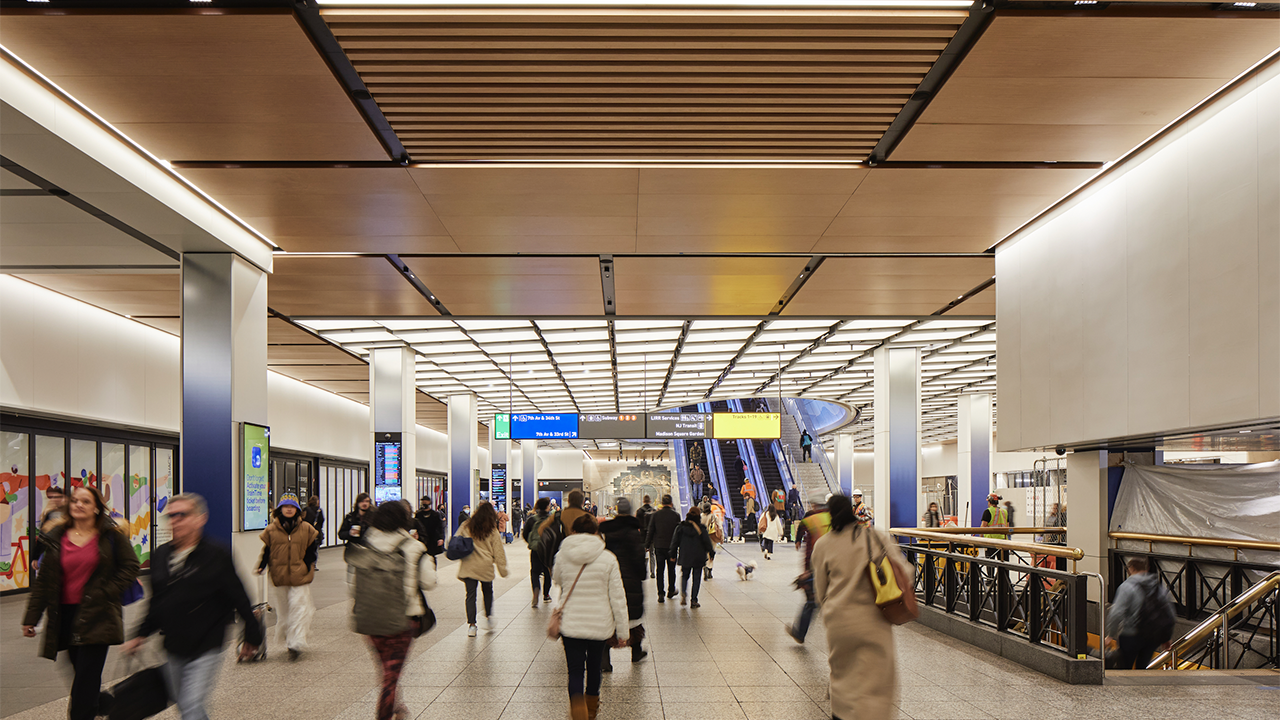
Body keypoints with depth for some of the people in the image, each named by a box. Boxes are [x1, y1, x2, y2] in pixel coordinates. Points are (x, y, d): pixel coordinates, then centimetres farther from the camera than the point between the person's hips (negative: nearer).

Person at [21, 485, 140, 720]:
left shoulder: (111, 535, 0)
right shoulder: (56, 536, 7)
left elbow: (130, 566, 4)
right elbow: (44, 579, 9)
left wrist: (107, 592, -8)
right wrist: (31, 617, 7)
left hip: (96, 616, -3)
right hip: (66, 615, 3)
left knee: (86, 677, -7)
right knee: (83, 673, 11)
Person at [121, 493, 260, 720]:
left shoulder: (216, 555, -12)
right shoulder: (161, 554, 5)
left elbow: (238, 597, -7)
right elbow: (156, 601, 17)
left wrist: (252, 635, -2)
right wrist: (141, 635, 18)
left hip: (206, 648, -6)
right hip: (174, 648, 6)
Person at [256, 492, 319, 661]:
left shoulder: (306, 530, 4)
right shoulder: (271, 530, 3)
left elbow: (310, 551, 8)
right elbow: (266, 551, 4)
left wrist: (307, 568, -4)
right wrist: (261, 566, -11)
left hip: (300, 577, -1)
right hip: (279, 577, 1)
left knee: (298, 608, -9)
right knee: (283, 610, 9)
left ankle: (296, 644, -8)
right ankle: (290, 640, 26)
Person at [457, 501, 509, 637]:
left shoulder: (465, 527, 1)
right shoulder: (492, 530, -1)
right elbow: (498, 550, 1)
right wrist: (502, 568, 6)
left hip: (468, 566, 0)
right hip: (485, 566, 0)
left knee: (470, 594, 2)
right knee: (488, 591, 22)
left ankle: (471, 624, -4)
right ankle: (488, 617, 25)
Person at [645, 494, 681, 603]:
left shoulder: (656, 514, -2)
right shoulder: (676, 515, -5)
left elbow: (650, 531, 0)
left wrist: (647, 545, 8)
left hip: (659, 546, 1)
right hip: (671, 547, 0)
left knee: (660, 570, 4)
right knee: (671, 570, 15)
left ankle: (661, 594, -2)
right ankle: (671, 591, 26)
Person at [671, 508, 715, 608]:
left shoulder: (680, 527, -2)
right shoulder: (701, 528, -8)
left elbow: (675, 541, 2)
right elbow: (707, 542, -3)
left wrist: (673, 554, 10)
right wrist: (711, 553, 9)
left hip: (684, 557, 2)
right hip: (698, 558, -2)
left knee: (684, 576, 18)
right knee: (696, 578, 7)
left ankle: (683, 593, -7)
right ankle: (693, 600, 4)